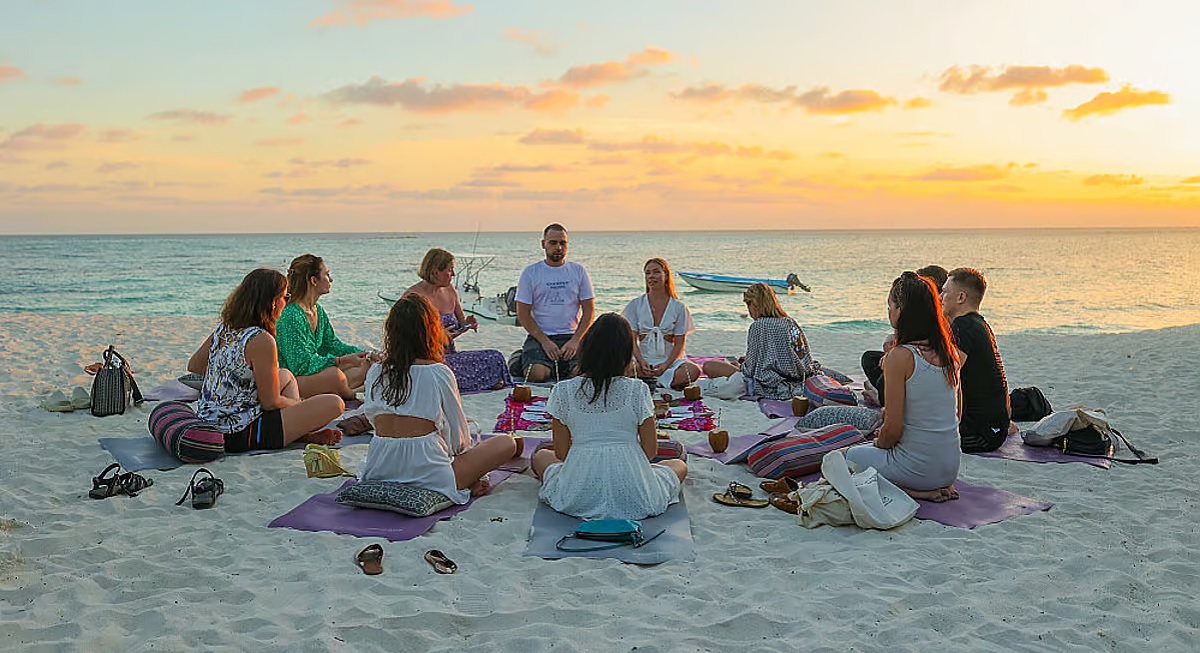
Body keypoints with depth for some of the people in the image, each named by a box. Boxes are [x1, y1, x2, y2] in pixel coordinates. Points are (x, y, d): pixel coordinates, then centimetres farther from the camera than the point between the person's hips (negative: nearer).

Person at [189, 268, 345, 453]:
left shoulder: (222, 330, 3)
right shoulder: (261, 339, -21)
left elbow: (193, 366, 19)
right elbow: (270, 403, -15)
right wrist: (299, 404, 4)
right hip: (241, 436, -9)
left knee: (286, 376, 29)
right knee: (334, 404, -12)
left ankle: (302, 433, 19)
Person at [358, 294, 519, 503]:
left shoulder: (375, 371, 3)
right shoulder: (440, 374, -9)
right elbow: (457, 432, -2)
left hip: (378, 472, 6)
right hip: (427, 475, -5)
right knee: (506, 443, 6)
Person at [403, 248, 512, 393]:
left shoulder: (449, 290, 12)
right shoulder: (412, 296, -9)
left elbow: (461, 321, 23)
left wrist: (468, 323, -1)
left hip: (450, 355, 6)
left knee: (495, 358, -17)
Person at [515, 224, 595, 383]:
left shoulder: (578, 271, 8)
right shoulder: (530, 272, 3)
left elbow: (589, 310, 6)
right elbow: (523, 314, 0)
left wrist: (575, 341, -8)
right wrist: (545, 341, -10)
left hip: (571, 335, 1)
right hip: (540, 336, -1)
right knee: (537, 374, -28)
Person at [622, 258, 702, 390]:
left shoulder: (678, 307, 3)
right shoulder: (636, 305, 5)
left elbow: (679, 343, 0)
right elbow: (632, 339, 1)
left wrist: (666, 364, -18)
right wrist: (642, 362, -18)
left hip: (670, 360, 0)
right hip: (643, 358, 0)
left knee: (694, 370, -31)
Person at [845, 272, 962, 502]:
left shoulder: (901, 357, -21)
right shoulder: (949, 352, 0)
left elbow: (893, 429, -18)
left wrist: (879, 443, 5)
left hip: (915, 469, -7)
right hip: (950, 469, 7)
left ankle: (910, 491, -1)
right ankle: (939, 487, 12)